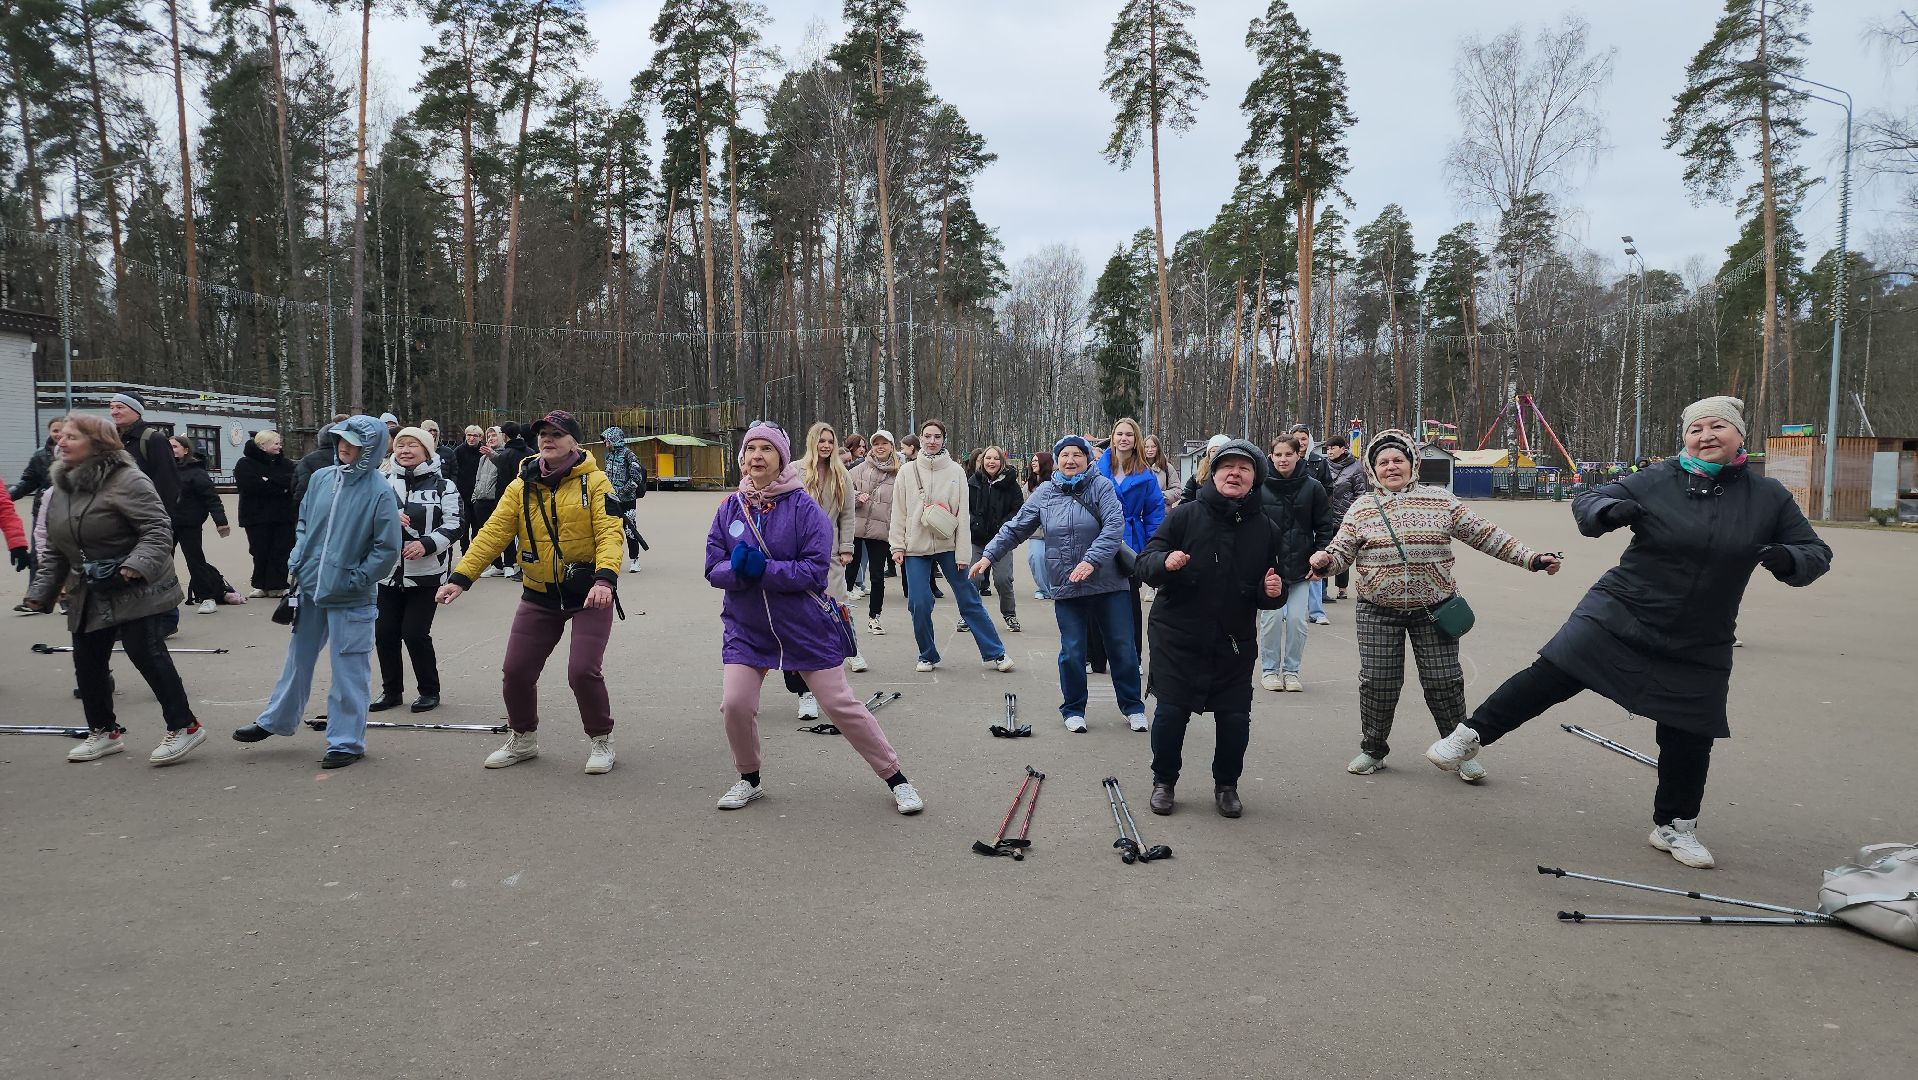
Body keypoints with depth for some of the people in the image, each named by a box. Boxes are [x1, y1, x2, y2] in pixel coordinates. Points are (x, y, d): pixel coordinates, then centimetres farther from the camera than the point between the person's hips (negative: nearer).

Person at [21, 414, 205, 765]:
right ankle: (103, 731, 26)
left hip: (136, 590, -9)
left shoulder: (126, 480, -15)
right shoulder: (60, 490, 11)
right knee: (87, 661, 11)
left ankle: (183, 726, -5)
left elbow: (157, 529, -21)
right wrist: (42, 591, 11)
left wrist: (134, 567, -33)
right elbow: (54, 549, 17)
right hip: (88, 595, 9)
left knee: (147, 653, -12)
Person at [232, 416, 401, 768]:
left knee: (348, 669, 2)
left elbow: (387, 549, -13)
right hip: (310, 588, 6)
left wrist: (354, 579, -13)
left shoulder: (379, 492, -14)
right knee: (299, 657, 22)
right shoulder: (321, 478, 3)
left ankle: (346, 742, 14)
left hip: (350, 598, -6)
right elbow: (304, 523, 16)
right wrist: (297, 562, 5)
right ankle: (276, 720, 39)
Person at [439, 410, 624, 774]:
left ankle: (601, 740, 12)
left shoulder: (594, 482, -7)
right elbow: (493, 533, -3)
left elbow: (610, 532, -17)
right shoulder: (522, 487, 3)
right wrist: (461, 577, -14)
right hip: (539, 596, 4)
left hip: (588, 593, -4)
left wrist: (605, 578, -33)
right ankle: (523, 739, 30)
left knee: (583, 671, -12)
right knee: (515, 670, 5)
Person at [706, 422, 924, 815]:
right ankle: (749, 780, 22)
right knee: (735, 704, -7)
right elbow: (714, 569, -1)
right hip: (747, 628, 4)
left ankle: (897, 780, 15)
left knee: (842, 705, 0)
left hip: (806, 628, -3)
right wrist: (737, 568, -23)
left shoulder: (803, 507, -12)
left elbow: (816, 571, -17)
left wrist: (761, 569, -25)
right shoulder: (730, 509, 1)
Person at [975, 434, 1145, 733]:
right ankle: (1073, 709, 23)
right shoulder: (1045, 493, 6)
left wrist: (1092, 560, -27)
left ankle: (1132, 706, 23)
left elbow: (1114, 526, -16)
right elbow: (1015, 528, 12)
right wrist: (989, 555, 4)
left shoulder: (1101, 486, -4)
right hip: (1066, 586, 2)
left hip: (1107, 583, -2)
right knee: (1072, 652, 5)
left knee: (1122, 647, 7)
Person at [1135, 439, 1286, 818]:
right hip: (1177, 638, -2)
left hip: (1235, 644, 2)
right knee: (1171, 713, 2)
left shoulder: (1265, 528, 5)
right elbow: (1144, 564, -5)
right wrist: (1165, 561, -27)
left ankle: (1226, 785, 27)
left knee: (1235, 718, 4)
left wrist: (1272, 591, -9)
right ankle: (1164, 782, 23)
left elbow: (1268, 596, 15)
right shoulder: (1185, 515, -5)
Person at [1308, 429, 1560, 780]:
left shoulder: (1442, 501, 3)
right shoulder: (1362, 509, 4)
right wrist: (1324, 562, -22)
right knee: (1377, 682, 1)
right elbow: (1341, 551, 1)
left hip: (1433, 609, 0)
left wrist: (1531, 558, 1)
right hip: (1379, 612, 0)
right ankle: (1373, 750, 20)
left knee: (1444, 682, 1)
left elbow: (1485, 535, 5)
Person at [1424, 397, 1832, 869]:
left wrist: (1789, 559, -19)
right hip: (1619, 616, -2)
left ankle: (1675, 826, 28)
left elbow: (1816, 552, 5)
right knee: (1550, 675, -12)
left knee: (1689, 738, 8)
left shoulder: (1769, 497, 0)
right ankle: (1472, 734, 0)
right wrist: (1609, 511, -28)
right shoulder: (1656, 481, -6)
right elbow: (1586, 501, -4)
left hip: (1699, 648, 2)